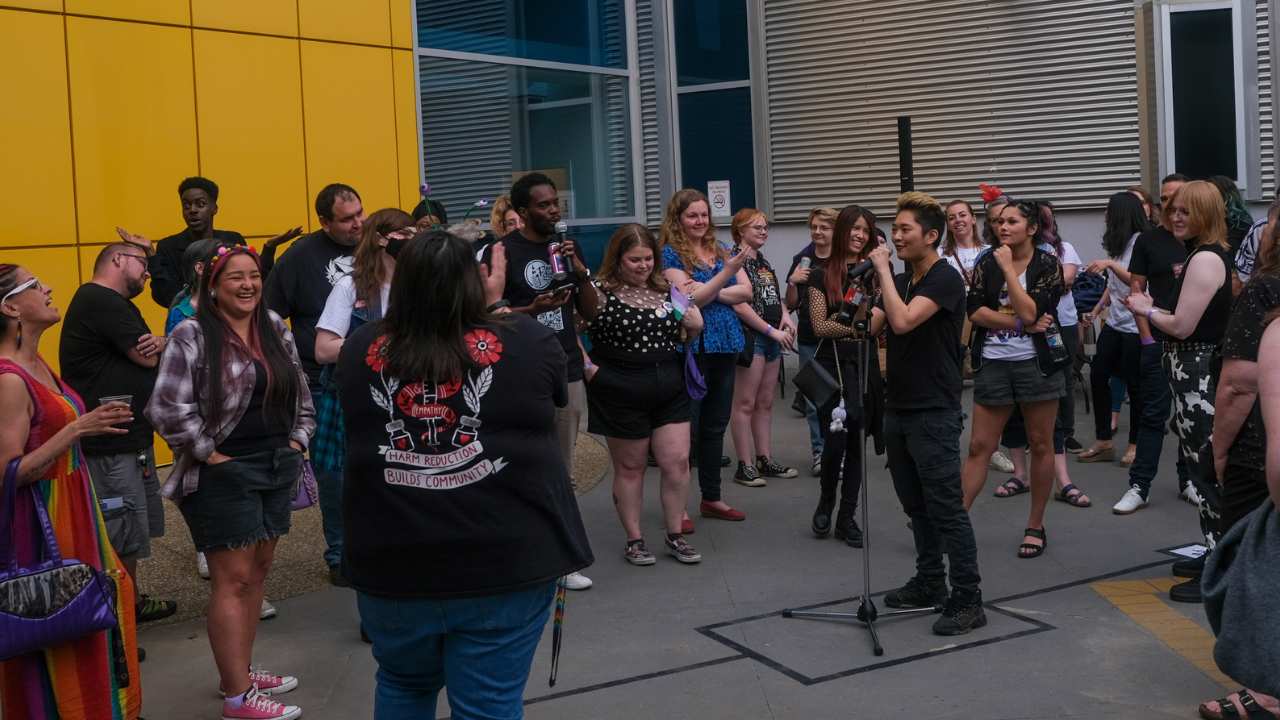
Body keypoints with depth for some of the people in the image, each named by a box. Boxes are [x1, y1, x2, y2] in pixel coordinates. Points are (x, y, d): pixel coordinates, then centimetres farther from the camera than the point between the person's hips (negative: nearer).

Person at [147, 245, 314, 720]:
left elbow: (300, 390, 18)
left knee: (257, 574, 13)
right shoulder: (192, 336, -12)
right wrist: (208, 453, -14)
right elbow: (166, 409, -17)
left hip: (278, 467, 7)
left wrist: (298, 439, 9)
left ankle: (239, 672, 26)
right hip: (225, 473, -7)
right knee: (233, 580, -4)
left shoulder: (275, 328, 9)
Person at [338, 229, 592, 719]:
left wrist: (416, 276, 18)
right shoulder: (525, 339, -10)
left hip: (391, 566, 3)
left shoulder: (360, 351, -3)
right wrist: (491, 304, 19)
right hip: (505, 564, -2)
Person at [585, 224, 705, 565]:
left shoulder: (665, 289, 8)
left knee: (677, 462, 3)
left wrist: (693, 327, -1)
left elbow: (681, 337, 19)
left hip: (670, 391, 5)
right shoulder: (601, 292, -11)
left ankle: (676, 536, 18)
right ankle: (634, 540, 21)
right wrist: (588, 367, -18)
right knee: (630, 467, 8)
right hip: (621, 393, -5)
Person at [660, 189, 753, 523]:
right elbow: (691, 299, -15)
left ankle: (711, 497, 22)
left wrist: (710, 292, -10)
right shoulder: (670, 254, -4)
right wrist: (728, 271, -23)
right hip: (690, 347, -6)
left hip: (724, 345, 6)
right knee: (687, 426, -2)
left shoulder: (721, 250, 13)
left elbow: (746, 292, 4)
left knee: (716, 425, 11)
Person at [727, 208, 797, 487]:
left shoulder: (763, 261, 16)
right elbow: (740, 305, -16)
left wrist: (785, 315, 4)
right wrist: (772, 331, -14)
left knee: (765, 403, 12)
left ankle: (765, 460, 18)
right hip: (750, 336, -9)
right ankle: (745, 466, -1)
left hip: (772, 339, 9)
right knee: (745, 404, -5)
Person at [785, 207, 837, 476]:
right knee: (813, 398, 6)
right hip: (809, 340, 3)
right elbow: (791, 305, 10)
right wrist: (792, 282, -8)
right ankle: (819, 452, 17)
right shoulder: (801, 260, 6)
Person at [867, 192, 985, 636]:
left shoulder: (945, 279, -12)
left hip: (934, 414, -9)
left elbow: (903, 321, -27)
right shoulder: (899, 282, 15)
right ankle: (930, 583, 27)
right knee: (916, 505, 15)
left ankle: (967, 600, -1)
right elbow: (869, 327, 8)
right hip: (898, 409, 9)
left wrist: (883, 270, -18)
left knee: (946, 508, -7)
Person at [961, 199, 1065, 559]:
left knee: (1040, 445, 7)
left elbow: (1031, 312, -17)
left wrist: (1008, 268, -14)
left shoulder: (1048, 264, -4)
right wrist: (1023, 324, -14)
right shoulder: (986, 263, 5)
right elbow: (974, 311, -6)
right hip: (992, 364, 2)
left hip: (1036, 363, -2)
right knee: (979, 446, 2)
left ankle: (1035, 526, 18)